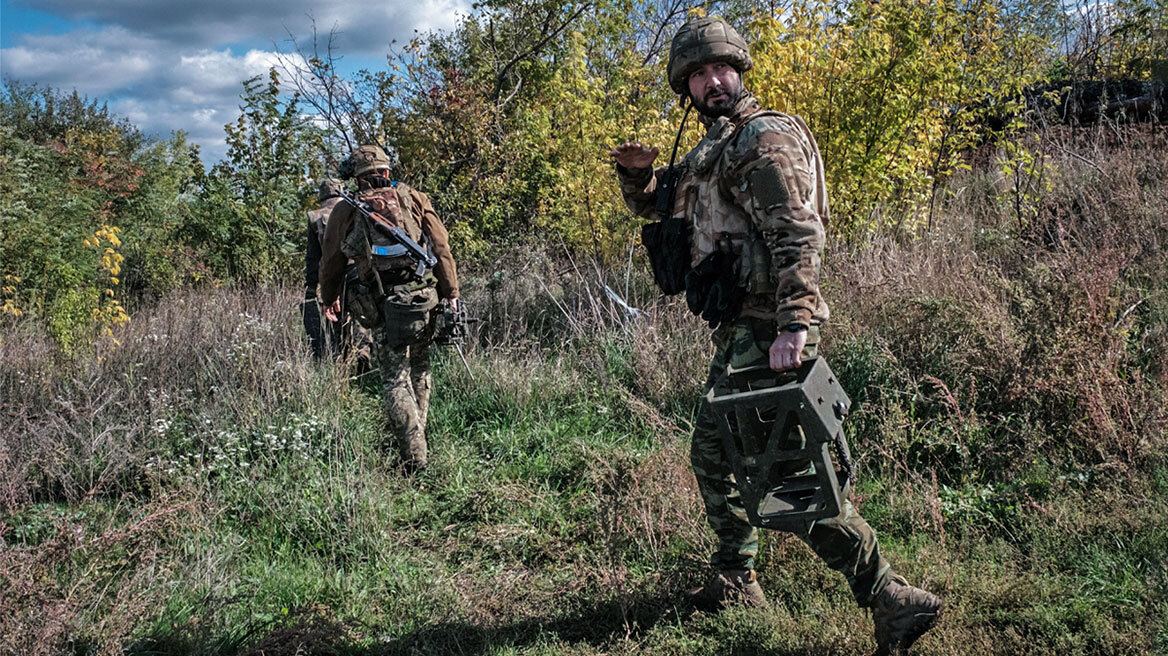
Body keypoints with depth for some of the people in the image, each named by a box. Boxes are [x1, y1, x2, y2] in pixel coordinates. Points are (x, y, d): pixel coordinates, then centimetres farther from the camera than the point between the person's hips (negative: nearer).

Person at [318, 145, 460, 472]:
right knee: (419, 374, 18)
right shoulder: (414, 199, 8)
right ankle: (415, 441, 29)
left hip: (383, 308, -1)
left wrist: (330, 297, 32)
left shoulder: (346, 210, 7)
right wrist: (451, 294, 7)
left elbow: (331, 260, 16)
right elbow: (441, 248, 3)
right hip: (422, 299, 2)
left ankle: (414, 458, -3)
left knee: (396, 381, 4)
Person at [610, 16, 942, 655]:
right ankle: (734, 582, 34)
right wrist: (637, 171, 9)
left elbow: (798, 234, -21)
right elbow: (654, 204, 32)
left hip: (766, 328, -10)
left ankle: (891, 598, -14)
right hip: (739, 331, 10)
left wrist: (793, 323, -33)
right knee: (712, 451, 20)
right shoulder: (712, 150, 20)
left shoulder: (766, 136, -9)